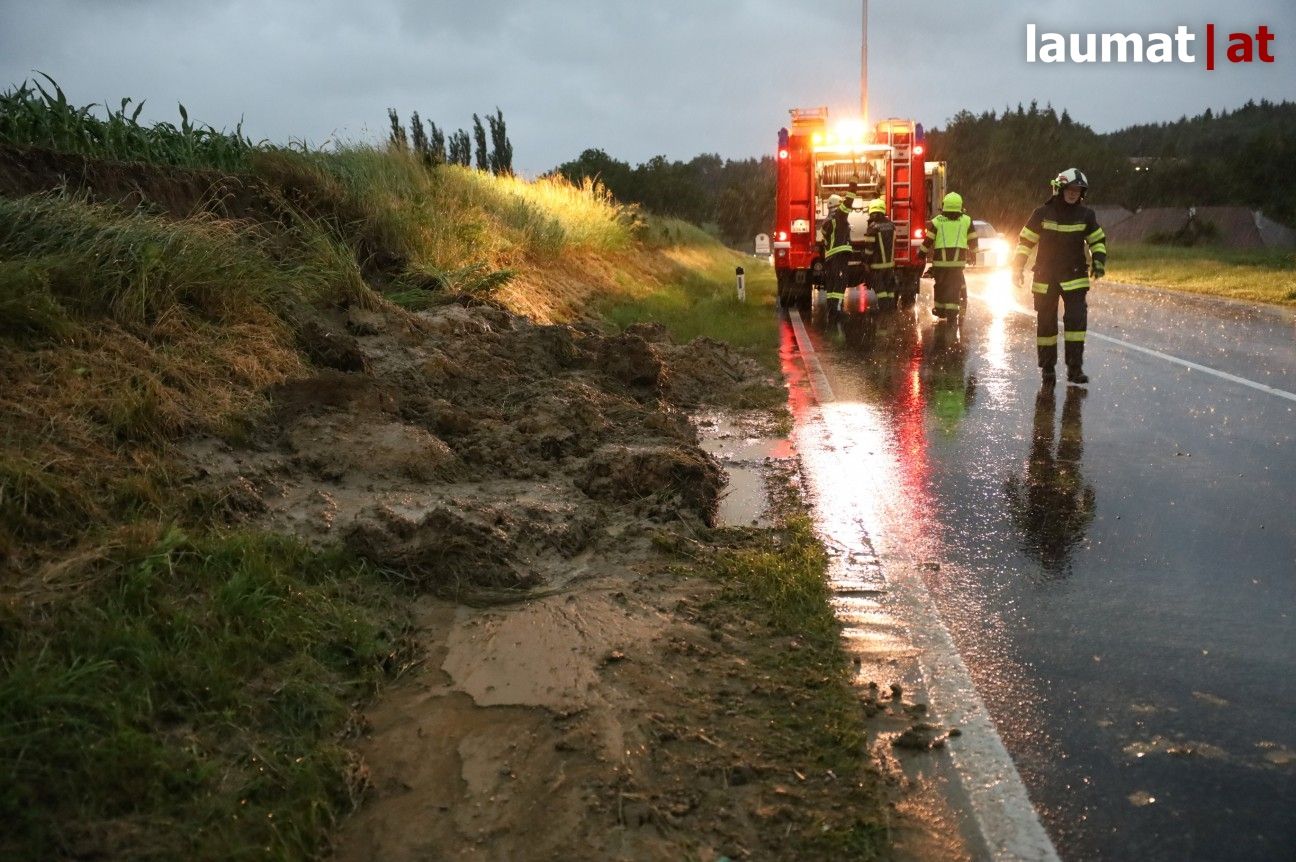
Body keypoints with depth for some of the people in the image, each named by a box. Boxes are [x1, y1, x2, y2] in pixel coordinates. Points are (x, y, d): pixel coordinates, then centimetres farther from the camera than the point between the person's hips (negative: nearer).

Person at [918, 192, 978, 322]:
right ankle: (952, 312, -4)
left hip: (940, 259, 0)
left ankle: (939, 309, 23)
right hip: (958, 259, 0)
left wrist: (922, 253, 13)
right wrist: (973, 253, 25)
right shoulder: (966, 220, 3)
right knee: (955, 285, 4)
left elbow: (928, 240, 0)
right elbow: (973, 239, 11)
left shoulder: (937, 221, 0)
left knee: (940, 284, 14)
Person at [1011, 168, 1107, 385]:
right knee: (1046, 323, 6)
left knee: (1077, 319, -11)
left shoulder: (1085, 215, 2)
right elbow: (1025, 240, 1)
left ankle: (1075, 367, -7)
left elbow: (1098, 240, 12)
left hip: (1074, 278, 1)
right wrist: (1017, 268, -4)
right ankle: (1048, 367, 18)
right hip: (1045, 279, -1)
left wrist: (1099, 261, -5)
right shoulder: (1042, 213, -3)